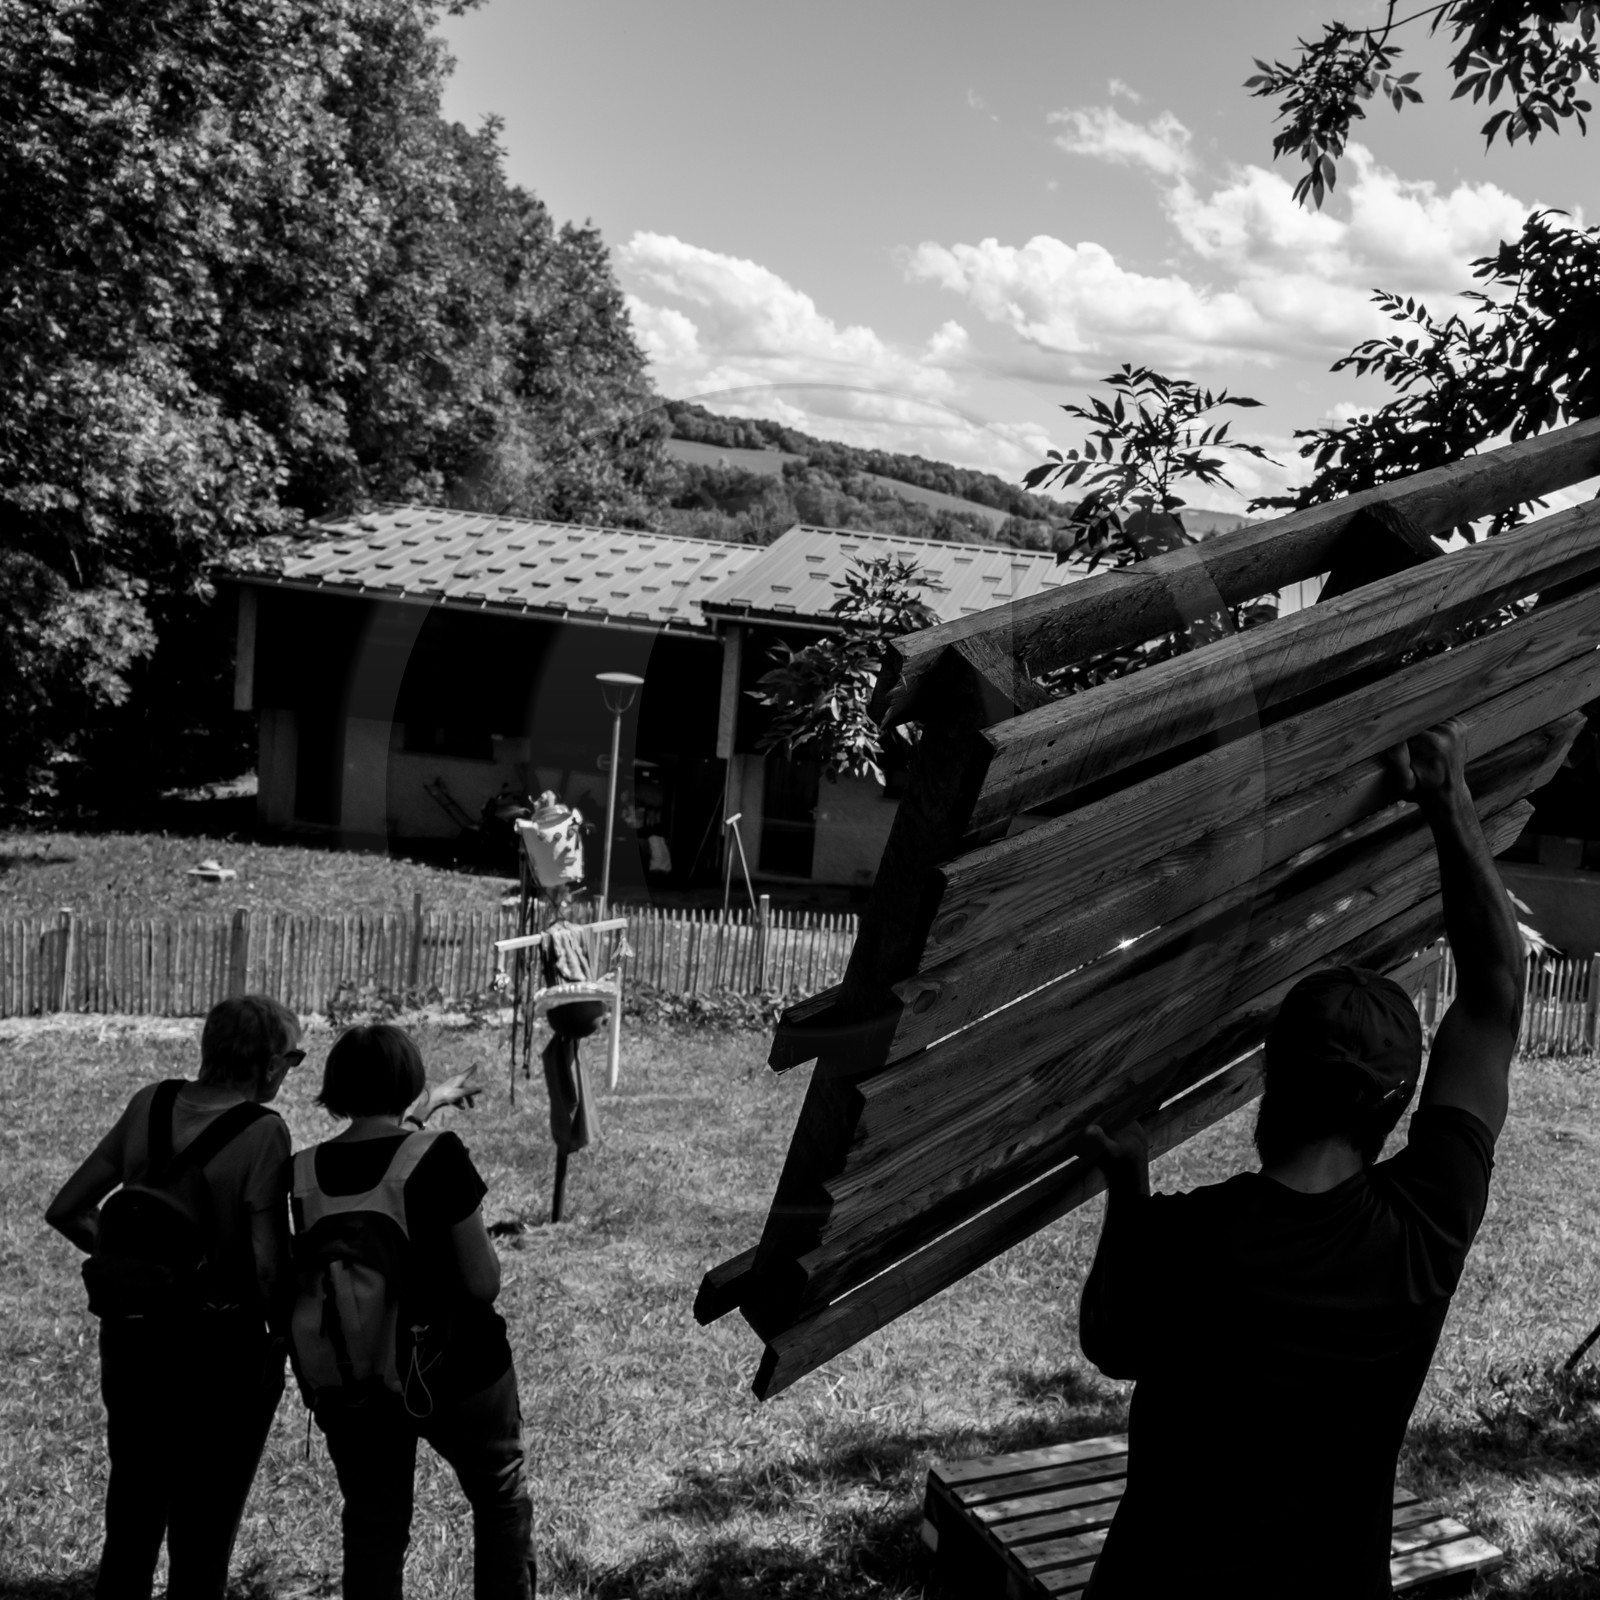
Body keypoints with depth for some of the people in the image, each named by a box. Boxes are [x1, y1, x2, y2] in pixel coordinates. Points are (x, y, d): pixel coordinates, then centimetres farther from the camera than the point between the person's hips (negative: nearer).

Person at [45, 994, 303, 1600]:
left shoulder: (150, 1104, -2)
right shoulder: (263, 1132, -17)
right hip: (220, 1346, -5)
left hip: (131, 1338, 5)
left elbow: (67, 1211, 4)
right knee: (202, 1535, 12)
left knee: (131, 1519, 22)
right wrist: (291, 1337, -4)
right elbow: (269, 1264, -21)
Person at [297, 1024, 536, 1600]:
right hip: (454, 1372, -3)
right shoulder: (440, 1157, -21)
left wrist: (426, 1107, 26)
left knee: (372, 1526, 17)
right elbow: (483, 1283, -19)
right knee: (502, 1500, 20)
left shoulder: (309, 1172, -7)